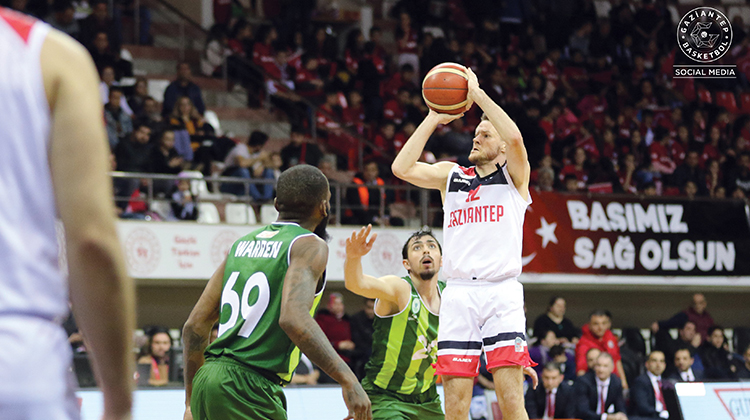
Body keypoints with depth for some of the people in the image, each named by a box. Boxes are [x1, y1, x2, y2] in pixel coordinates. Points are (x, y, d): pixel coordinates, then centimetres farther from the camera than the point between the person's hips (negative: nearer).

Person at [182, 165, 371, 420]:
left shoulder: (242, 244, 18)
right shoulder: (310, 245, -3)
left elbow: (195, 326, 17)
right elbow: (293, 318, -22)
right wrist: (347, 380, -21)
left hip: (206, 380, 8)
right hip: (248, 387, -8)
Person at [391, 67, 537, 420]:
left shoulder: (513, 175, 11)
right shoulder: (450, 175, 20)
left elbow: (514, 138, -11)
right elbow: (402, 168, 5)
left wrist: (477, 94, -4)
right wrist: (433, 119, 6)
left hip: (502, 292, -3)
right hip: (459, 295, 3)